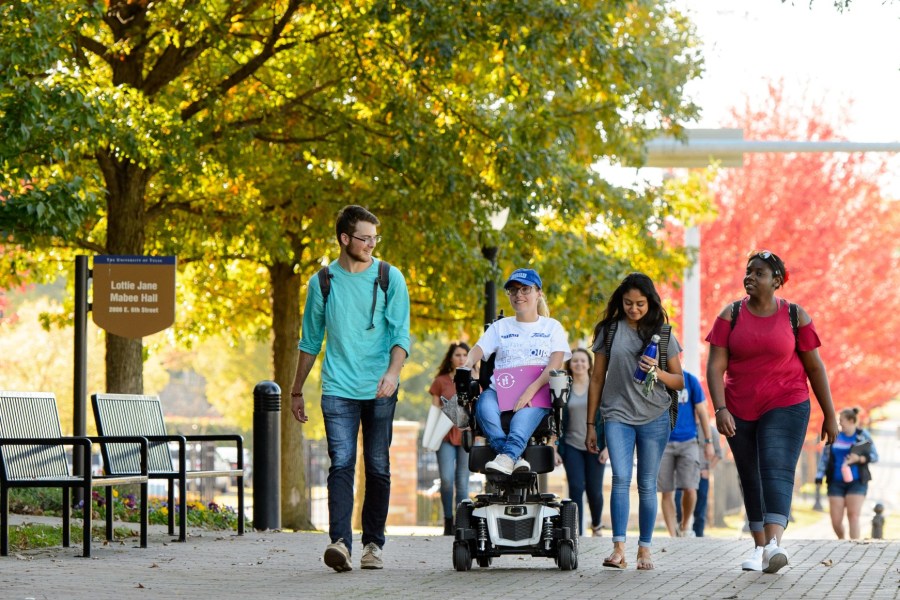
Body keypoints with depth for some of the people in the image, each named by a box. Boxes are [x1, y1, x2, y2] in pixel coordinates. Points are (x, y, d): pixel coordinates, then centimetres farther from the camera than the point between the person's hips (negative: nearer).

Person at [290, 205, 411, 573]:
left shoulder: (389, 279, 3)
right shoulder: (323, 283, 6)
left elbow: (401, 333, -3)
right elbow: (310, 341, 16)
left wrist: (393, 371, -22)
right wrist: (296, 391, 19)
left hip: (379, 391, 0)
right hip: (338, 388, 0)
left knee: (377, 468, 5)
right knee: (341, 463, -13)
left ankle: (373, 544, 14)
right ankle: (340, 542, -23)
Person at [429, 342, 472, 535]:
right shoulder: (440, 382, 8)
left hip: (466, 437, 1)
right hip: (446, 436, -1)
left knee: (462, 481, -2)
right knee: (447, 479, -13)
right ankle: (448, 521, 1)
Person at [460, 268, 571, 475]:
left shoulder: (551, 327, 16)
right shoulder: (500, 326, 25)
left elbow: (555, 364, 0)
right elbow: (477, 350, 10)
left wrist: (532, 389, -18)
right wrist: (466, 366, -16)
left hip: (537, 393, -2)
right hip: (500, 390, 2)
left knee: (525, 414, -40)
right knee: (484, 405, -35)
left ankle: (507, 456, -60)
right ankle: (515, 458, -49)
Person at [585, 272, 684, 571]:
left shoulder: (663, 333, 6)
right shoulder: (609, 331, 6)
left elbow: (679, 381, 9)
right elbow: (597, 379, 11)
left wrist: (658, 372, -13)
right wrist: (590, 424, 10)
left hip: (654, 417, 1)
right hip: (617, 415, -1)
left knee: (647, 485, 2)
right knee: (621, 478, -15)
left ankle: (645, 549, 8)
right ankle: (618, 549, -18)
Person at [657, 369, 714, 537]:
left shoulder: (690, 380, 2)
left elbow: (701, 412, 7)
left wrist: (708, 442, 4)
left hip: (687, 442, -1)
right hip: (663, 442, 1)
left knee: (690, 490, -10)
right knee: (667, 493, 0)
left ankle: (685, 524, 15)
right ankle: (673, 536, 7)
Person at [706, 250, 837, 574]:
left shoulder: (795, 316, -1)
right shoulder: (730, 315, 1)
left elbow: (815, 366, 3)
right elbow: (715, 366, -5)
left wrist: (830, 414, 3)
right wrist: (720, 409, -18)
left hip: (786, 406, -3)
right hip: (740, 412, 3)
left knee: (777, 471, -19)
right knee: (751, 480, 10)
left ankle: (774, 544, -34)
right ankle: (759, 546, 22)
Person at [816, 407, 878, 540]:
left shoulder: (863, 436, 1)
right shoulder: (835, 437, 7)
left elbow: (874, 456, 1)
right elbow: (825, 457, 8)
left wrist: (859, 459, -16)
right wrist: (819, 475, -1)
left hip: (856, 482, -2)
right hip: (836, 482, 2)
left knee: (853, 515, -14)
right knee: (836, 520, -1)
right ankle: (841, 541, 26)